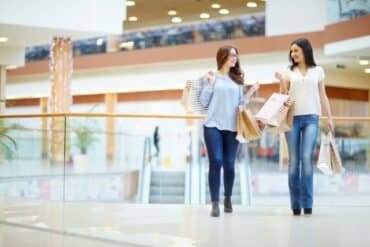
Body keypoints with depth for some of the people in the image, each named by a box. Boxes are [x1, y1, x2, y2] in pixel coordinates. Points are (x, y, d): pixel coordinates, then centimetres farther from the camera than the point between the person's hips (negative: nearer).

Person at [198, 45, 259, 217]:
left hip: (232, 127, 3)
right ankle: (215, 203, -9)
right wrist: (210, 83, -7)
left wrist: (251, 92, 4)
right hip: (213, 126, -3)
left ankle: (228, 199, 23)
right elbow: (204, 102, 1)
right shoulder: (211, 76, 6)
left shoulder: (237, 79, 15)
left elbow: (240, 104, 13)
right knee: (216, 162, -12)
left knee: (229, 164, 3)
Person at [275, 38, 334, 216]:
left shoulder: (318, 71, 10)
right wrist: (281, 81, -7)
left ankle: (307, 203, -7)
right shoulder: (289, 72, 10)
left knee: (306, 158, -12)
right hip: (292, 118, 1)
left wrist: (329, 117, 8)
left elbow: (322, 96, 13)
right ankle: (296, 204, 5)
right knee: (293, 160, 0)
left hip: (311, 118, -1)